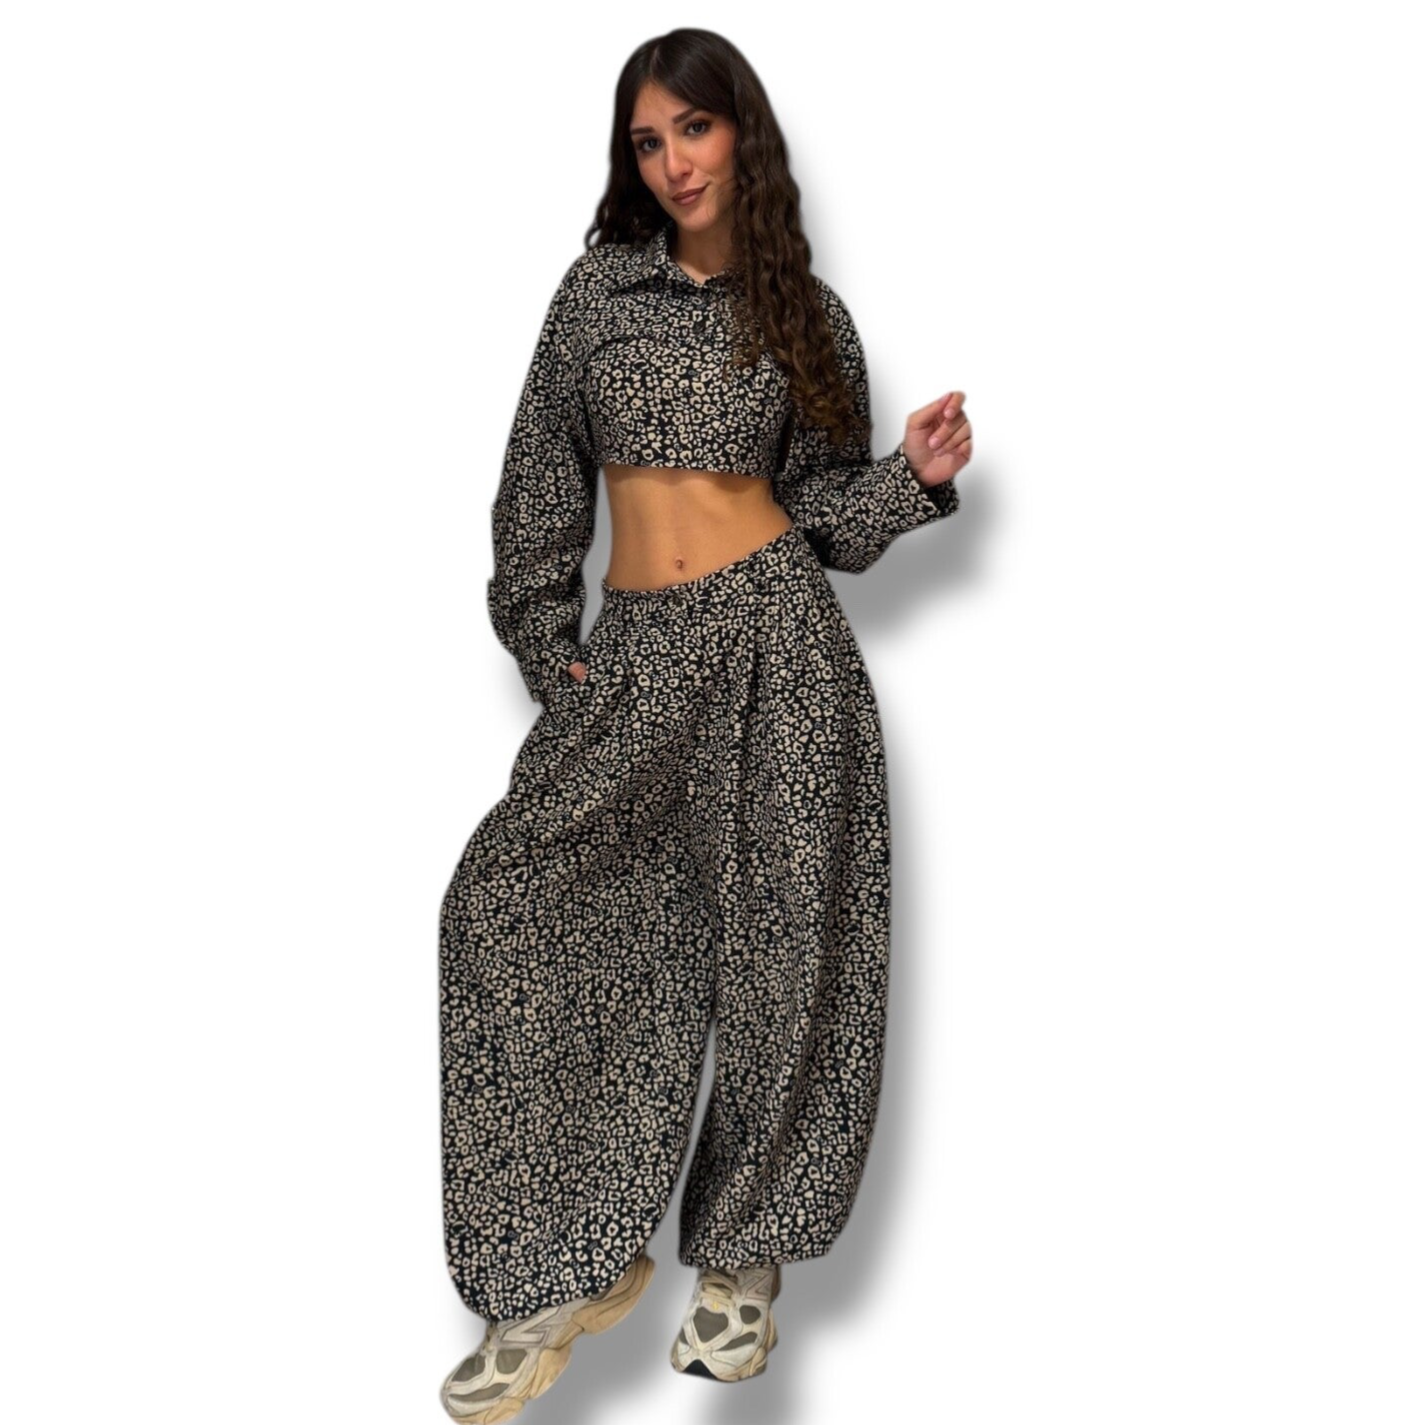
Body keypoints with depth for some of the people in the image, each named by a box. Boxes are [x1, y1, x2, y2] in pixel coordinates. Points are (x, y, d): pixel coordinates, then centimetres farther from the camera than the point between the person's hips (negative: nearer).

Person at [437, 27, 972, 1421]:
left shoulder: (805, 313, 9)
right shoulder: (600, 288, 9)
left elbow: (823, 502, 11)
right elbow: (540, 479, 11)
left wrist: (914, 472, -7)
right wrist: (546, 644, 6)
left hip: (778, 639, -1)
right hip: (632, 654, 1)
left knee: (777, 938, -1)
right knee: (517, 894, -15)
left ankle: (744, 1256, 18)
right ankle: (569, 1265, -4)